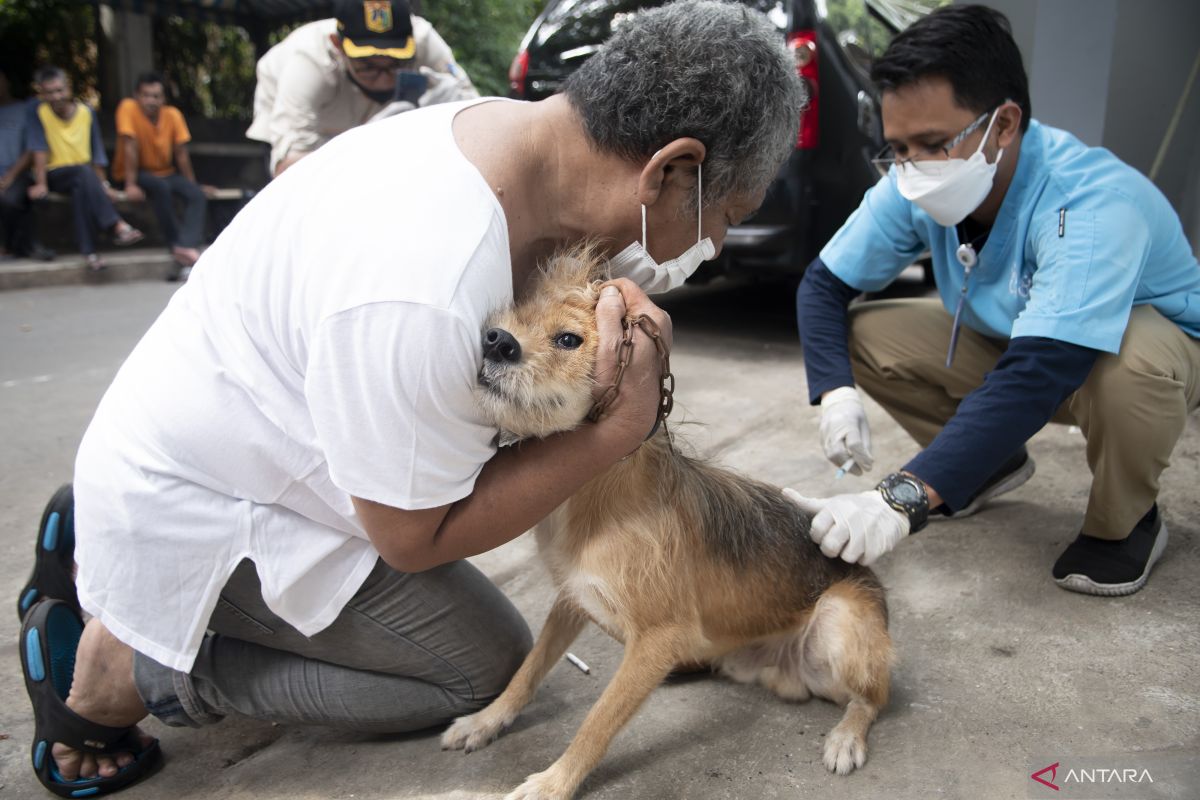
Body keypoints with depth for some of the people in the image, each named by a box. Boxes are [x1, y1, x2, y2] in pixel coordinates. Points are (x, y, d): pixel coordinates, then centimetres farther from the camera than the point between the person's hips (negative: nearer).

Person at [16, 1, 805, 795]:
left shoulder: (511, 126, -11)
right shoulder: (422, 299, -38)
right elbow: (413, 539, -23)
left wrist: (626, 306, -13)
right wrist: (622, 427, -27)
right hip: (196, 512, -8)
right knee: (488, 667, -1)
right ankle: (119, 672, 3)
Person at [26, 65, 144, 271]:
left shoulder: (86, 112, 2)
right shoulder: (40, 113, -4)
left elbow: (96, 151, 4)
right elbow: (40, 150, -10)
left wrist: (102, 184, -3)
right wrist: (40, 183, -18)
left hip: (84, 175, 2)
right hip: (55, 175, -2)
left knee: (81, 188, -34)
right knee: (84, 173, -33)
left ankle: (88, 249, -38)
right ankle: (116, 225, -45)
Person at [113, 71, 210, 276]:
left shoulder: (173, 115, -7)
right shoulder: (128, 108, -16)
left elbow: (181, 153, -3)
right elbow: (130, 147, -20)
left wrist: (192, 184, -4)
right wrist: (131, 185, -24)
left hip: (167, 173, 4)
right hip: (139, 173, -4)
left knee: (197, 194, -24)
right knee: (162, 187, -35)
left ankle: (187, 247, -38)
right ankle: (176, 246, -26)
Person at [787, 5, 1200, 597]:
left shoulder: (1093, 205, -37)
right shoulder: (913, 189, -20)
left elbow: (1038, 375, -48)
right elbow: (824, 284, -10)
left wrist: (905, 498, -56)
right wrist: (836, 393, -29)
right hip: (1007, 341, 6)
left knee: (1129, 363, -40)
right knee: (863, 334, -13)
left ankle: (1124, 522, -6)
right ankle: (995, 464, 11)